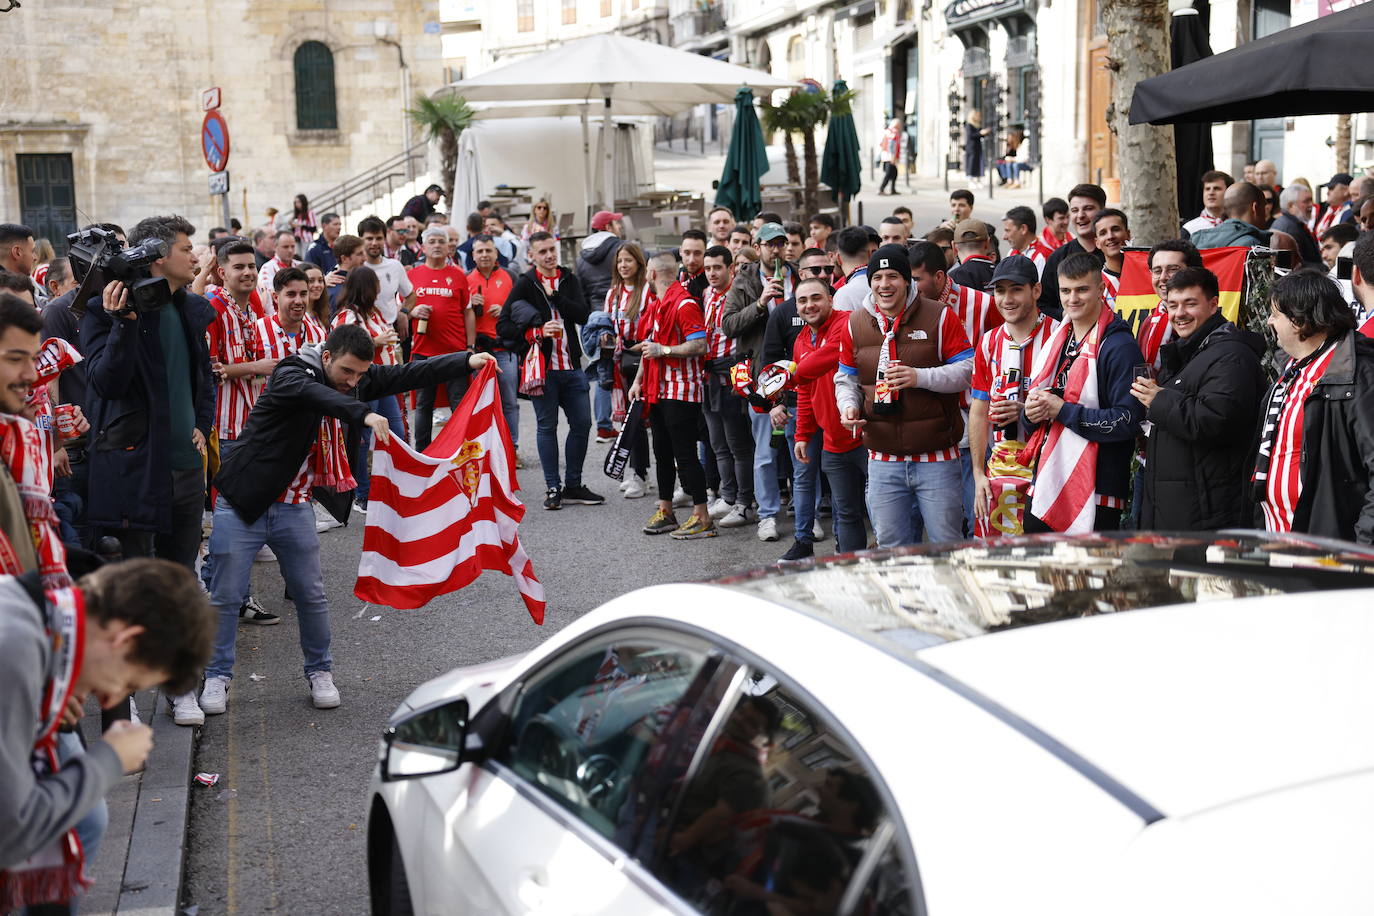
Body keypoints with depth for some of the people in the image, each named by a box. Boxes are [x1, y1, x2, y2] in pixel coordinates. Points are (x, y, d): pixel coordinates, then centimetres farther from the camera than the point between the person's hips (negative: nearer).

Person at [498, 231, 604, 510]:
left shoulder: (569, 280, 9)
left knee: (582, 423, 6)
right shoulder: (525, 284, -1)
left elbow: (583, 315, -6)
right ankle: (553, 488, 11)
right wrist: (536, 332, -17)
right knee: (547, 426, 3)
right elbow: (503, 325, -6)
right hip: (543, 366, -4)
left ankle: (573, 485, 19)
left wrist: (554, 295, -11)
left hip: (571, 365, 4)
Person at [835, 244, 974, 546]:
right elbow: (846, 378, 17)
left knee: (946, 544, 3)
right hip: (883, 460, 3)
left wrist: (920, 377, -19)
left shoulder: (939, 317, -3)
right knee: (891, 545, 11)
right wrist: (848, 406, -4)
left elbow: (969, 370, -6)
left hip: (937, 456, -3)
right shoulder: (855, 324, 8)